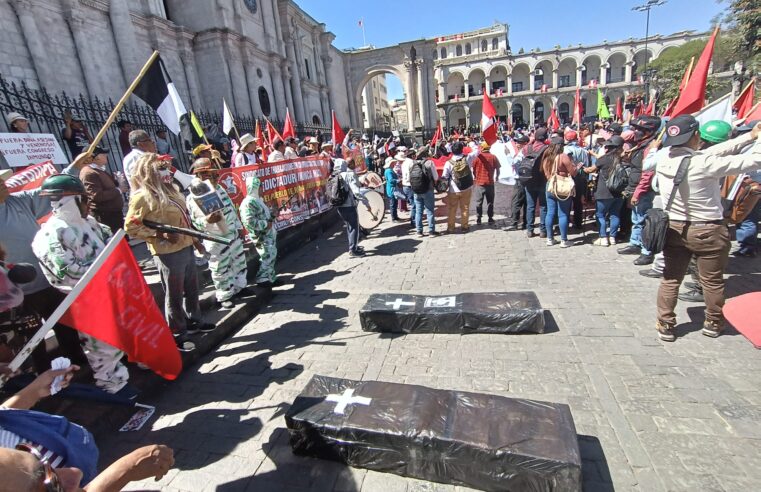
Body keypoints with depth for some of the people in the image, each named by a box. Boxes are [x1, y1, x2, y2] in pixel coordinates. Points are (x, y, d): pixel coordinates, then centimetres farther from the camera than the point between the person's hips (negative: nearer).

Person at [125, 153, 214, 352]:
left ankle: (194, 321, 38)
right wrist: (160, 234, -22)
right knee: (174, 295, 4)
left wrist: (194, 239, 18)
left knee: (192, 289, 20)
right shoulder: (143, 197, -13)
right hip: (168, 254, -8)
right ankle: (177, 334, 19)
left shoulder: (169, 190, 12)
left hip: (186, 248, 8)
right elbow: (130, 227, -14)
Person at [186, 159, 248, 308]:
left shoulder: (220, 189, 6)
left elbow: (232, 208, 13)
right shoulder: (193, 198, -16)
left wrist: (240, 227, 14)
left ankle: (239, 286, 38)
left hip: (233, 233, 7)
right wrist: (207, 220, -36)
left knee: (239, 261, 19)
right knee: (221, 269, 4)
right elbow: (194, 222, -16)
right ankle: (224, 296, 21)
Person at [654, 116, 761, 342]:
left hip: (674, 228, 4)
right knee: (712, 281, 17)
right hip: (707, 231, -3)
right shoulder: (705, 164, -24)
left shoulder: (663, 159, -9)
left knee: (670, 279, 13)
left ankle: (665, 325, 18)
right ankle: (713, 323, 34)